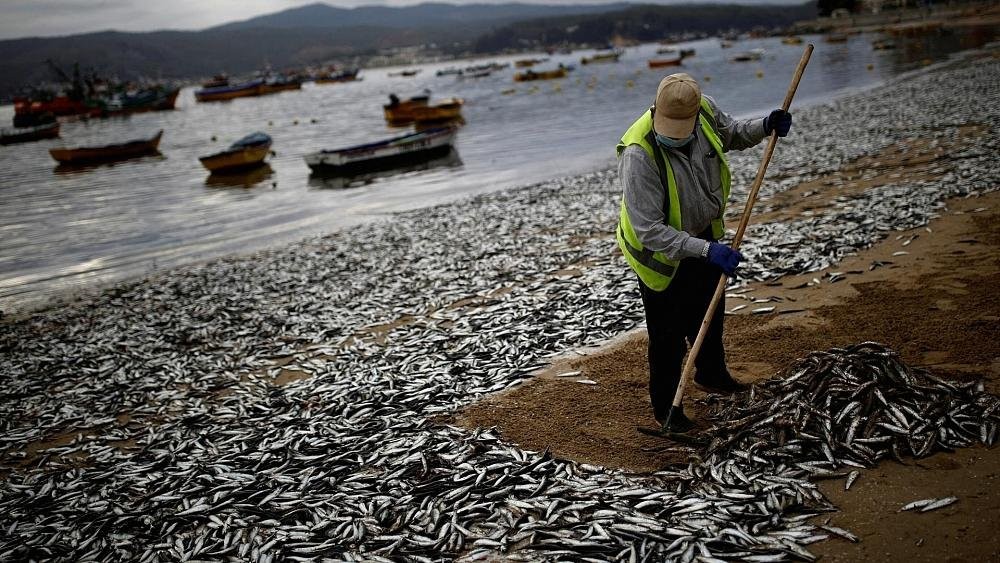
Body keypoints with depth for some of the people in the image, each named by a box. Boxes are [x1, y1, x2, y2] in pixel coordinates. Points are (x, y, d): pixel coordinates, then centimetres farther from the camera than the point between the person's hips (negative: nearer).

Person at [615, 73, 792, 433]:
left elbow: (730, 134, 6)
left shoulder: (704, 110, -19)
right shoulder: (639, 154, -38)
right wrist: (706, 250, -42)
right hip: (663, 250, -7)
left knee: (709, 314, 28)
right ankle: (665, 409, 29)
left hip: (705, 234, 7)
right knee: (668, 335, 7)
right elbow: (649, 230, -37)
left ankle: (711, 374, 55)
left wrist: (765, 127, -14)